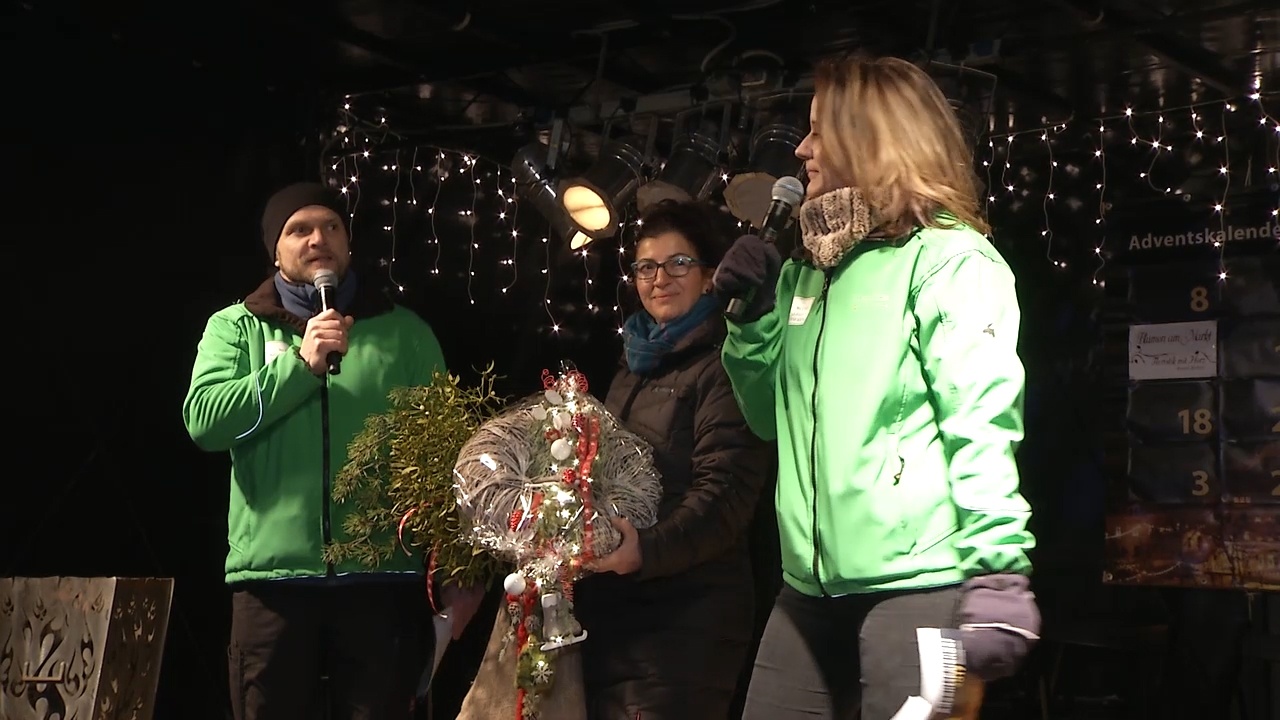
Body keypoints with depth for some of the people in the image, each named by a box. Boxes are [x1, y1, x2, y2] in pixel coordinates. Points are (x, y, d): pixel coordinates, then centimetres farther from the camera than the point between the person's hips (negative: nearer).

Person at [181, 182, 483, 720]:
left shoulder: (404, 331, 11)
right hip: (273, 576, 0)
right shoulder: (236, 327, 11)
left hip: (384, 579, 0)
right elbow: (204, 421, -6)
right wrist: (301, 364, -13)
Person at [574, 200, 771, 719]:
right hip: (609, 602, 8)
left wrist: (649, 550, -32)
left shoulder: (720, 365, -8)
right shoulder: (635, 365, 18)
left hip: (687, 609, -8)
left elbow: (726, 491, -19)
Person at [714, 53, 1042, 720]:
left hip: (915, 580, -7)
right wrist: (753, 316, 9)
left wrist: (997, 573, -21)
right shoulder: (808, 270, 18)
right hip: (811, 587, 7)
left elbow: (981, 426, -13)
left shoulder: (948, 256, -4)